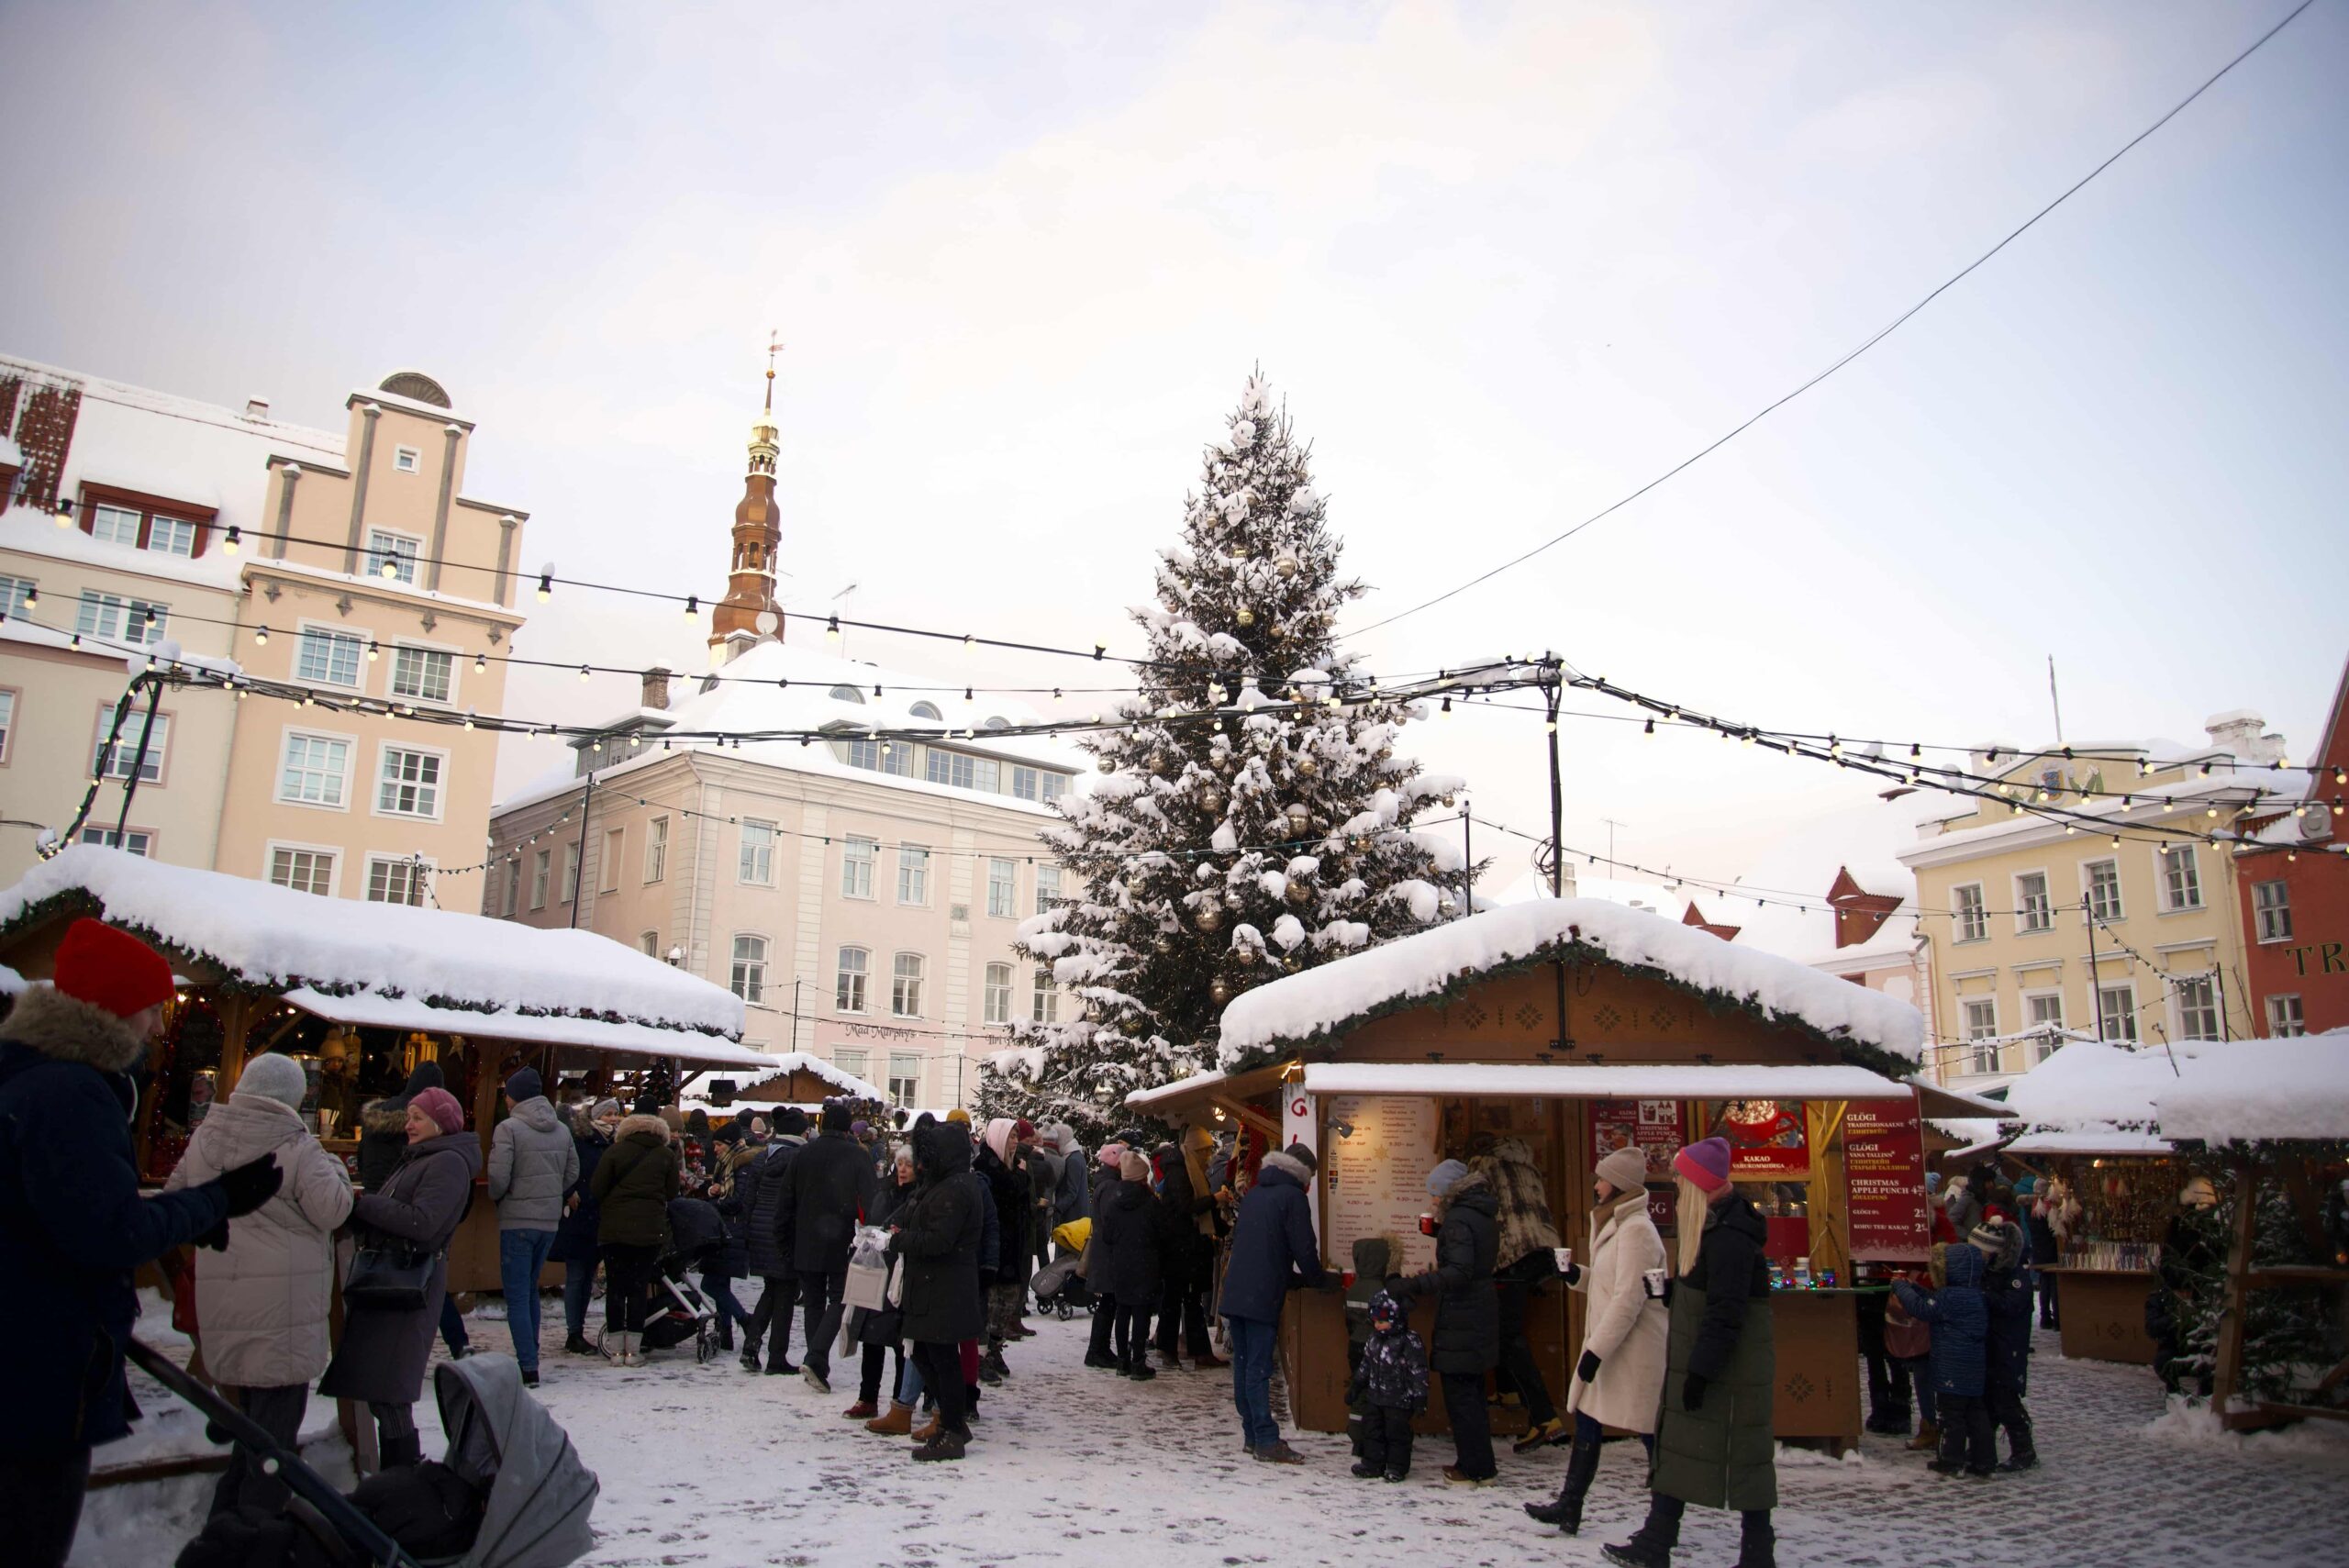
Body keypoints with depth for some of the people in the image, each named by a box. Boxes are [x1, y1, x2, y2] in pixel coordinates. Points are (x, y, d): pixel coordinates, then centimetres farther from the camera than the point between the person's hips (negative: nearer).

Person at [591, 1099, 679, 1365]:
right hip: (650, 1229, 1)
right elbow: (671, 1192, 6)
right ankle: (633, 1349, 4)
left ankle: (616, 1348, 7)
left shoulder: (615, 1151, -3)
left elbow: (597, 1189, -3)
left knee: (615, 1286, 6)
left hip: (614, 1228, -1)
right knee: (640, 1286, 6)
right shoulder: (666, 1154, 1)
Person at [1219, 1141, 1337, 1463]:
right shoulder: (1292, 1196, -6)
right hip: (1262, 1295, -7)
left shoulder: (1254, 1194, 18)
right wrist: (1322, 1280, 11)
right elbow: (1304, 1249, -9)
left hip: (1235, 1292, 7)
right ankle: (1266, 1441, -3)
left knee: (1244, 1365, 10)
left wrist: (1292, 1279, 29)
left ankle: (1253, 1435, 16)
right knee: (1259, 1368, -6)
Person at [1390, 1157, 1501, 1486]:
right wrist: (1440, 1233, 17)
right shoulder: (1485, 1215, 10)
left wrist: (1411, 1285, -38)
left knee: (1460, 1394, -1)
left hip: (1460, 1320, -10)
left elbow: (1458, 1271, -31)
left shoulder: (1459, 1219, -19)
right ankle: (1480, 1464, 27)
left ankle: (1474, 1469, 4)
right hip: (1482, 1314, 10)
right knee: (1472, 1391, 19)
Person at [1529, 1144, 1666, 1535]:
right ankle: (1569, 1507, 18)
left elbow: (1629, 1298, -23)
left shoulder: (1636, 1229, -17)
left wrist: (1597, 1350, -23)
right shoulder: (1617, 1225, 15)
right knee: (1586, 1421, 11)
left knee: (1652, 1433, 0)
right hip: (1609, 1345, 10)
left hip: (1633, 1351, -10)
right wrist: (1574, 1274, 2)